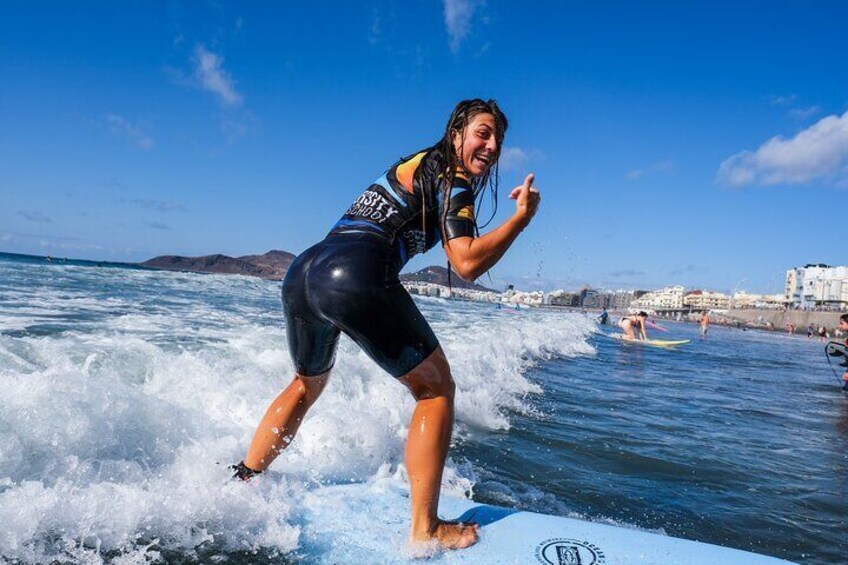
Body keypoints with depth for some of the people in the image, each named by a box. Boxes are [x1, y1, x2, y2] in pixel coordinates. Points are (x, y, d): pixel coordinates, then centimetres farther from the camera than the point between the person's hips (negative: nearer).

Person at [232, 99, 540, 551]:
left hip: (301, 272, 9)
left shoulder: (417, 163, 29)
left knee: (308, 383, 32)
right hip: (357, 279, -9)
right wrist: (521, 217, 2)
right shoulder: (453, 177, 4)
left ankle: (241, 483, 38)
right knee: (436, 389, 7)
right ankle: (424, 531, 9)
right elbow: (467, 264, -7)